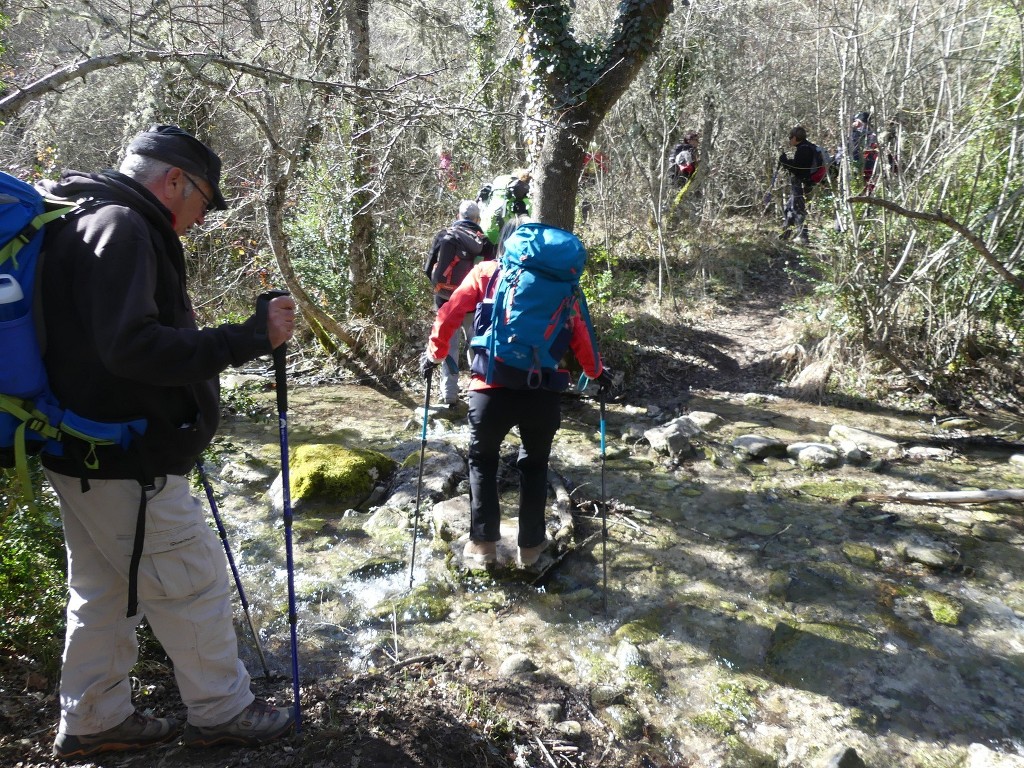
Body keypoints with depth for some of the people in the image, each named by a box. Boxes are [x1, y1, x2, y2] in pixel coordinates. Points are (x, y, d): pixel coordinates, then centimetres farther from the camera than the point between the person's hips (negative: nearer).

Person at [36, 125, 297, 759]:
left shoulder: (93, 220, 15)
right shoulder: (121, 226, -18)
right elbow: (131, 347, -30)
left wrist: (181, 324, 17)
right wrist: (251, 337, -27)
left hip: (87, 457, 11)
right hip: (124, 466, -10)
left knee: (104, 591, 20)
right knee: (194, 581, 4)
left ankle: (93, 722, 34)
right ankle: (221, 711, 21)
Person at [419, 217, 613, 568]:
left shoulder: (486, 272, 9)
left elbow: (449, 314, 3)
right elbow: (579, 333, 9)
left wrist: (434, 354, 18)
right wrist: (596, 371, 22)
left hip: (492, 387, -1)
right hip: (543, 390, 1)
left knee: (482, 460, 22)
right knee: (534, 465, 23)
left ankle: (483, 543, 22)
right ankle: (531, 544, 29)